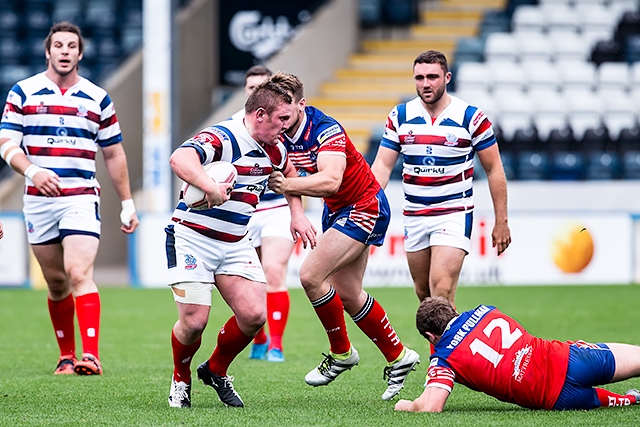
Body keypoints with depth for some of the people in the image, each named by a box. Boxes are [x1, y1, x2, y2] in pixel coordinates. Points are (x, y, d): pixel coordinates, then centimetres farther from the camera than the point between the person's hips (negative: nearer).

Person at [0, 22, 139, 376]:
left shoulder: (98, 99, 8)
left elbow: (114, 155, 14)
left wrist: (127, 204, 12)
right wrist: (33, 171, -20)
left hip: (82, 199, -1)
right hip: (38, 200, 1)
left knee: (79, 274, -18)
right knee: (56, 283, 7)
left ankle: (91, 355, -26)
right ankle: (66, 355, 19)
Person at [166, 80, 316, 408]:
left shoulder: (273, 149, 3)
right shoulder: (221, 138, -23)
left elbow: (288, 171, 29)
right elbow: (179, 159, -42)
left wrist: (297, 214, 18)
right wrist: (209, 185, -57)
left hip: (236, 243, 7)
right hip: (193, 237, -7)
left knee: (254, 315, -8)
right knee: (194, 321, -14)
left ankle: (216, 370, 18)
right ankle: (181, 381, 16)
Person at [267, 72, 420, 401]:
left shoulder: (326, 131, -29)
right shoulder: (281, 134, -6)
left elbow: (330, 180, -45)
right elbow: (291, 176, 10)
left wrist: (289, 184, -56)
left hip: (364, 208, -9)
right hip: (336, 210, 9)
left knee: (311, 275, -20)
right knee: (349, 296, 11)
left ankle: (341, 353, -1)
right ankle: (398, 357, 26)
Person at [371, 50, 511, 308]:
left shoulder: (471, 117, -8)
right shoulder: (399, 116, 2)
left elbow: (494, 170, -1)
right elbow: (383, 165, 3)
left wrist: (501, 222, -2)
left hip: (454, 215, -4)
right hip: (414, 217, 5)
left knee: (441, 291, -19)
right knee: (423, 293, 10)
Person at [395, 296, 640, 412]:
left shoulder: (444, 358, -3)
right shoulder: (484, 311, 13)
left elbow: (430, 407, -16)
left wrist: (406, 406, 7)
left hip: (556, 396, -4)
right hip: (563, 356, 4)